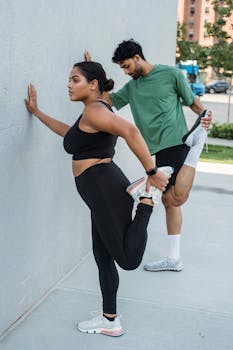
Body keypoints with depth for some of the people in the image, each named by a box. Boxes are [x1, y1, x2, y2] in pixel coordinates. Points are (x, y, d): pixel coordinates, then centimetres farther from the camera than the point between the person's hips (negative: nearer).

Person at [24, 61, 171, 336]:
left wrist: (152, 173, -27)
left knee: (128, 260, -9)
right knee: (103, 257, 15)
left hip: (106, 192, -11)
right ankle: (109, 321, 26)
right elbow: (71, 134, 37)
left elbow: (130, 131, -29)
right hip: (104, 193, 11)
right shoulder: (96, 111, 20)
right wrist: (37, 112, 41)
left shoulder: (94, 109, -12)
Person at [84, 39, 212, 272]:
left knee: (178, 197, -23)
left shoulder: (171, 74, 0)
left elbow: (192, 100, 5)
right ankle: (173, 259, 16)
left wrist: (205, 114, -15)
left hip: (176, 142, -7)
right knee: (169, 201, 9)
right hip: (159, 149, 7)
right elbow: (107, 99, 15)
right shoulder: (131, 88, 17)